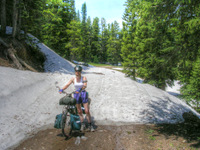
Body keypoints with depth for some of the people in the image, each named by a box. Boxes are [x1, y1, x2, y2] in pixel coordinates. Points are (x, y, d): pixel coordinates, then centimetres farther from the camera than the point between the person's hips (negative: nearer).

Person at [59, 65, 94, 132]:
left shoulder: (84, 78, -9)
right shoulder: (73, 79, -2)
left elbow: (85, 85, -24)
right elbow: (67, 85, -13)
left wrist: (80, 89, -44)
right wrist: (62, 89, -31)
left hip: (83, 94, -2)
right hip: (76, 95, 2)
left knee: (87, 111, -3)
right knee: (79, 111, 10)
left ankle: (90, 125, 10)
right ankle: (82, 124, 26)